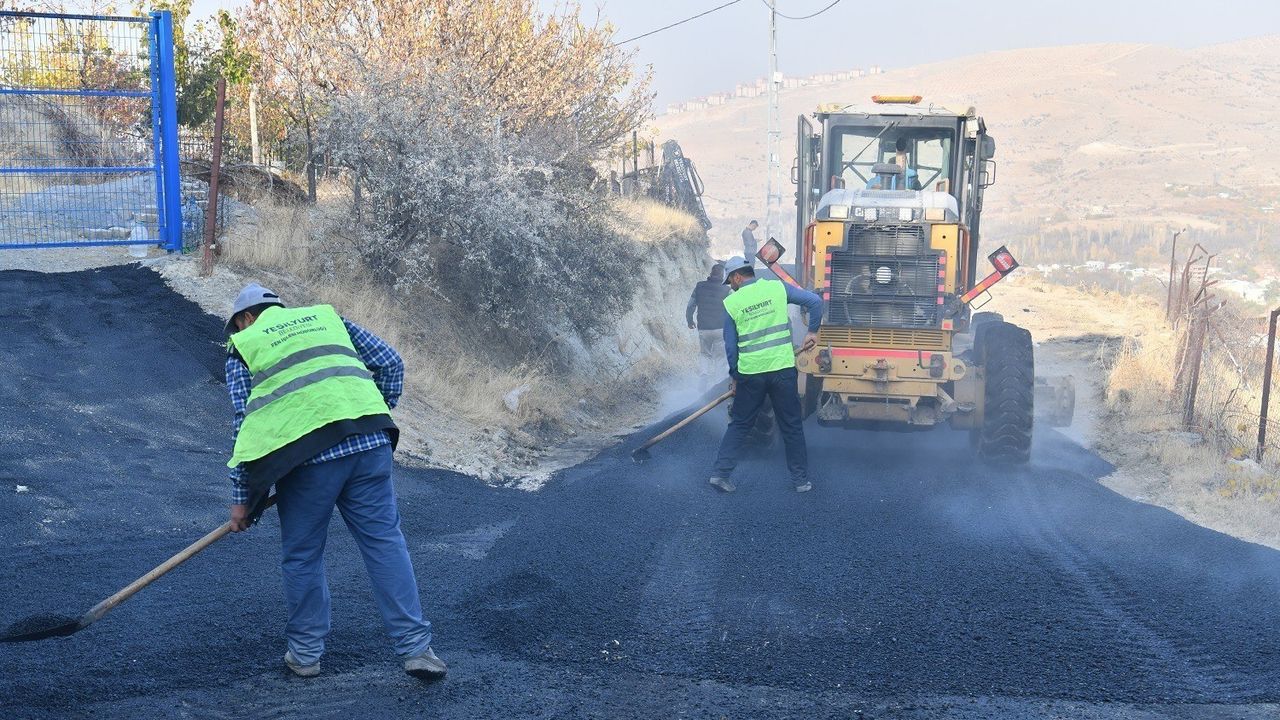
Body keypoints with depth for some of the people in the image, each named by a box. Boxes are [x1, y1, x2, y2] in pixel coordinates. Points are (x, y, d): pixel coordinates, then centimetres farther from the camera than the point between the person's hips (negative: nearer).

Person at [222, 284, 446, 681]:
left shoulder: (243, 348, 16)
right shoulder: (327, 316, 25)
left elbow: (244, 425, 9)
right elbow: (390, 362, 18)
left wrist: (241, 499, 14)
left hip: (306, 453, -3)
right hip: (369, 444, 3)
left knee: (302, 556, 14)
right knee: (385, 543, 7)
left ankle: (306, 652, 24)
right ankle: (415, 648, 6)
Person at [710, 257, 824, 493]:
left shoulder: (731, 303, -1)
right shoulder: (777, 287, 0)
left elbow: (730, 345, 3)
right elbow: (815, 301, -4)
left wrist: (734, 376, 15)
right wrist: (812, 331, 8)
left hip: (750, 374, 0)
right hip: (783, 369, 0)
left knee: (739, 425, 14)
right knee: (792, 426, 11)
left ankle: (720, 473, 11)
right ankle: (801, 479, 16)